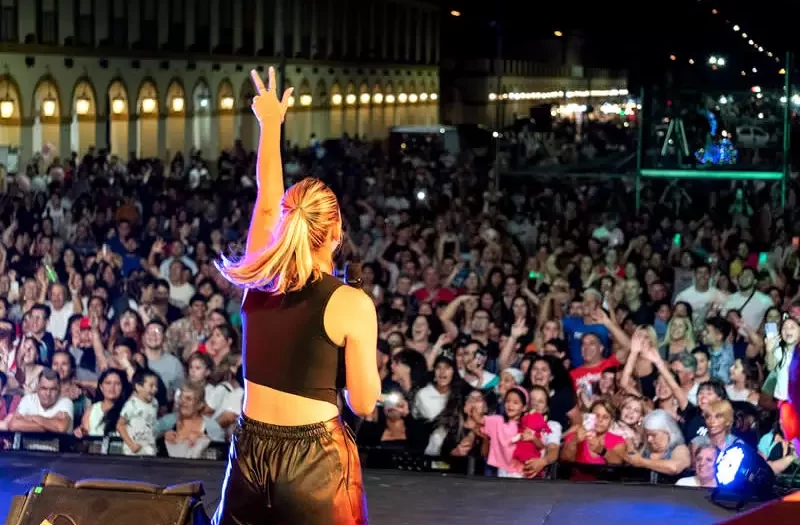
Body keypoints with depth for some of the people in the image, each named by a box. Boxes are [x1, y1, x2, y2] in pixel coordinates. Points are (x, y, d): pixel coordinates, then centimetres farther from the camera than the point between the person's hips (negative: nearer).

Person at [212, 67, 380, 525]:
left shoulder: (259, 282, 2)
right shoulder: (351, 305, -11)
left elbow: (268, 201, 18)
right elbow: (364, 403, -6)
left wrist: (271, 123, 28)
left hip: (250, 449, 4)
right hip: (314, 458, -4)